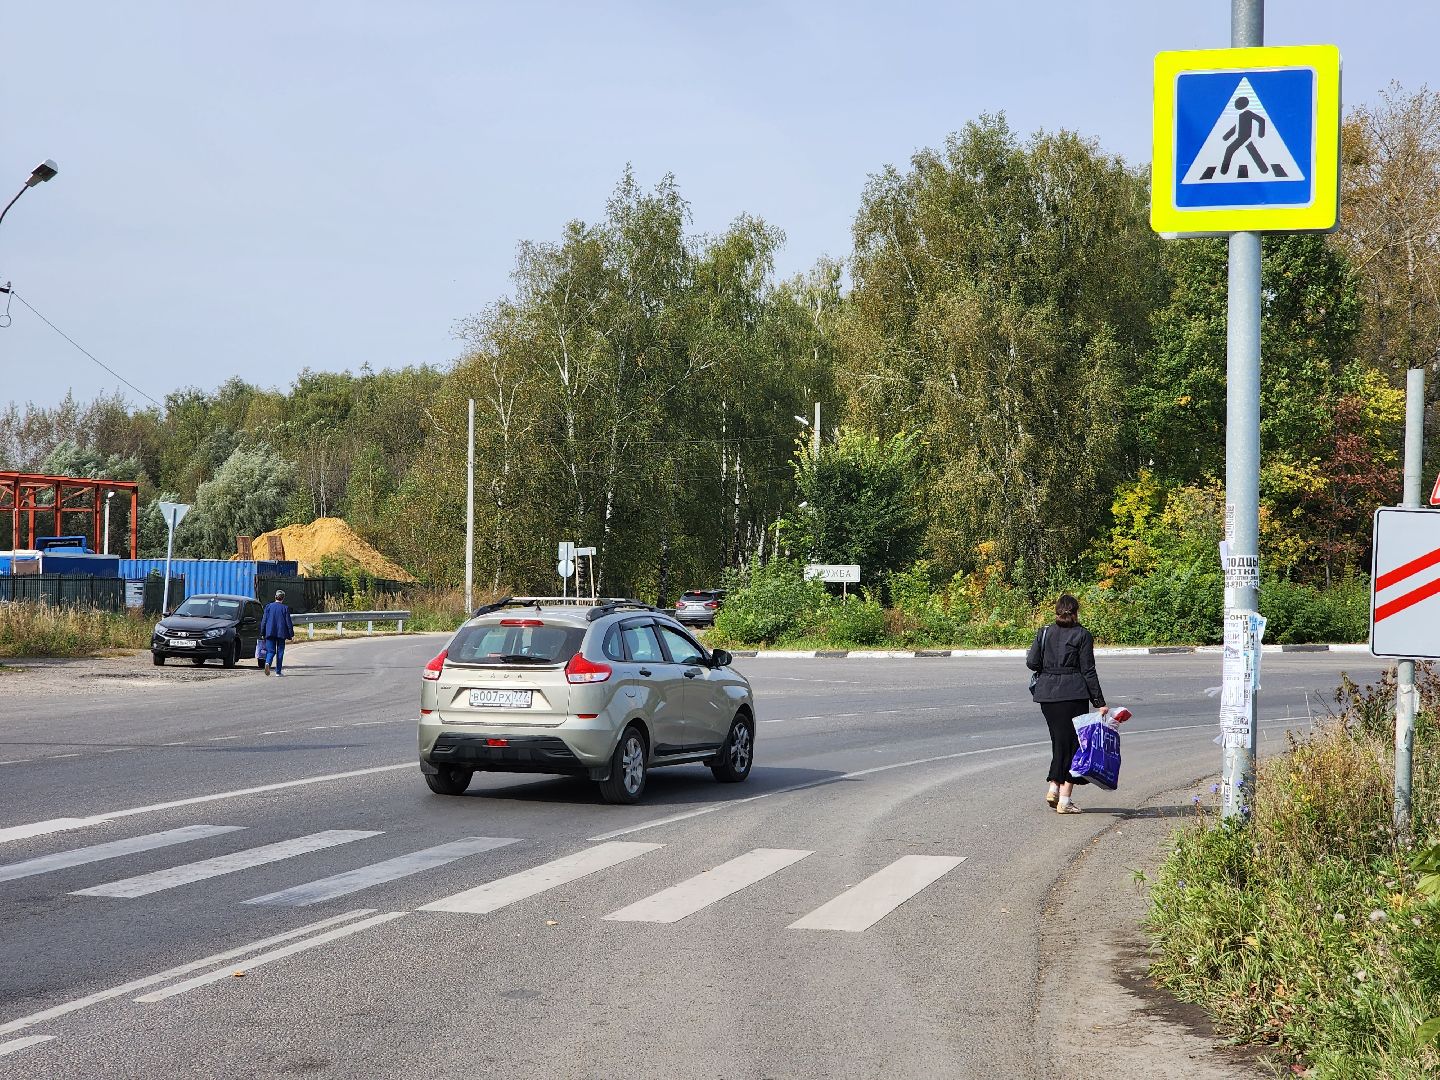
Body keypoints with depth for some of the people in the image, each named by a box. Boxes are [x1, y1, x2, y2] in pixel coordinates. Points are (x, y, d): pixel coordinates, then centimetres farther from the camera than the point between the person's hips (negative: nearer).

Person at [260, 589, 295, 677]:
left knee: (270, 651, 4)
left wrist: (262, 633, 11)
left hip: (270, 633, 1)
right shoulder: (285, 608, -4)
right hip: (281, 633, -1)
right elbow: (288, 622, -2)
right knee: (280, 652, 7)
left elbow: (263, 620, 4)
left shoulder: (268, 606, 2)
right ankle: (278, 671, 8)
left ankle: (268, 663, -26)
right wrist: (290, 634, 5)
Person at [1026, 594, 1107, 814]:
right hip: (1073, 694, -4)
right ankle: (1065, 799, -1)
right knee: (1073, 742, 2)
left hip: (1047, 693, 4)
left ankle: (1054, 787, 9)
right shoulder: (1082, 635, -3)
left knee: (1059, 740, 18)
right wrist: (1099, 702, -2)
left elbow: (1032, 662, -1)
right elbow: (1088, 671, -5)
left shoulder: (1043, 633, 6)